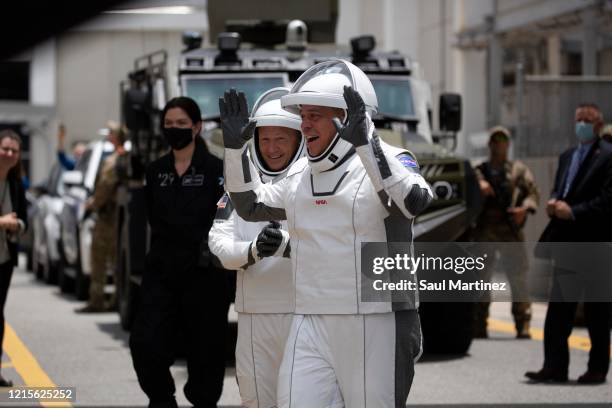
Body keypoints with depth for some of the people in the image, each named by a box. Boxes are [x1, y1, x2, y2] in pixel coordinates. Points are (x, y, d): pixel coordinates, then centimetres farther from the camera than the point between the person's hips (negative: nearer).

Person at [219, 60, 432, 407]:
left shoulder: (387, 162, -7)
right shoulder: (301, 175, 12)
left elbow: (413, 201, -27)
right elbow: (251, 205, 27)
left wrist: (365, 144, -34)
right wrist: (235, 146, 14)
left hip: (376, 329, -5)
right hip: (312, 329, 6)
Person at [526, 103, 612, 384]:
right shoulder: (567, 157, 18)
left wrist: (573, 211, -18)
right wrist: (553, 203, 1)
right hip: (566, 242, 7)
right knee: (558, 308, 2)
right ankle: (554, 367, 4)